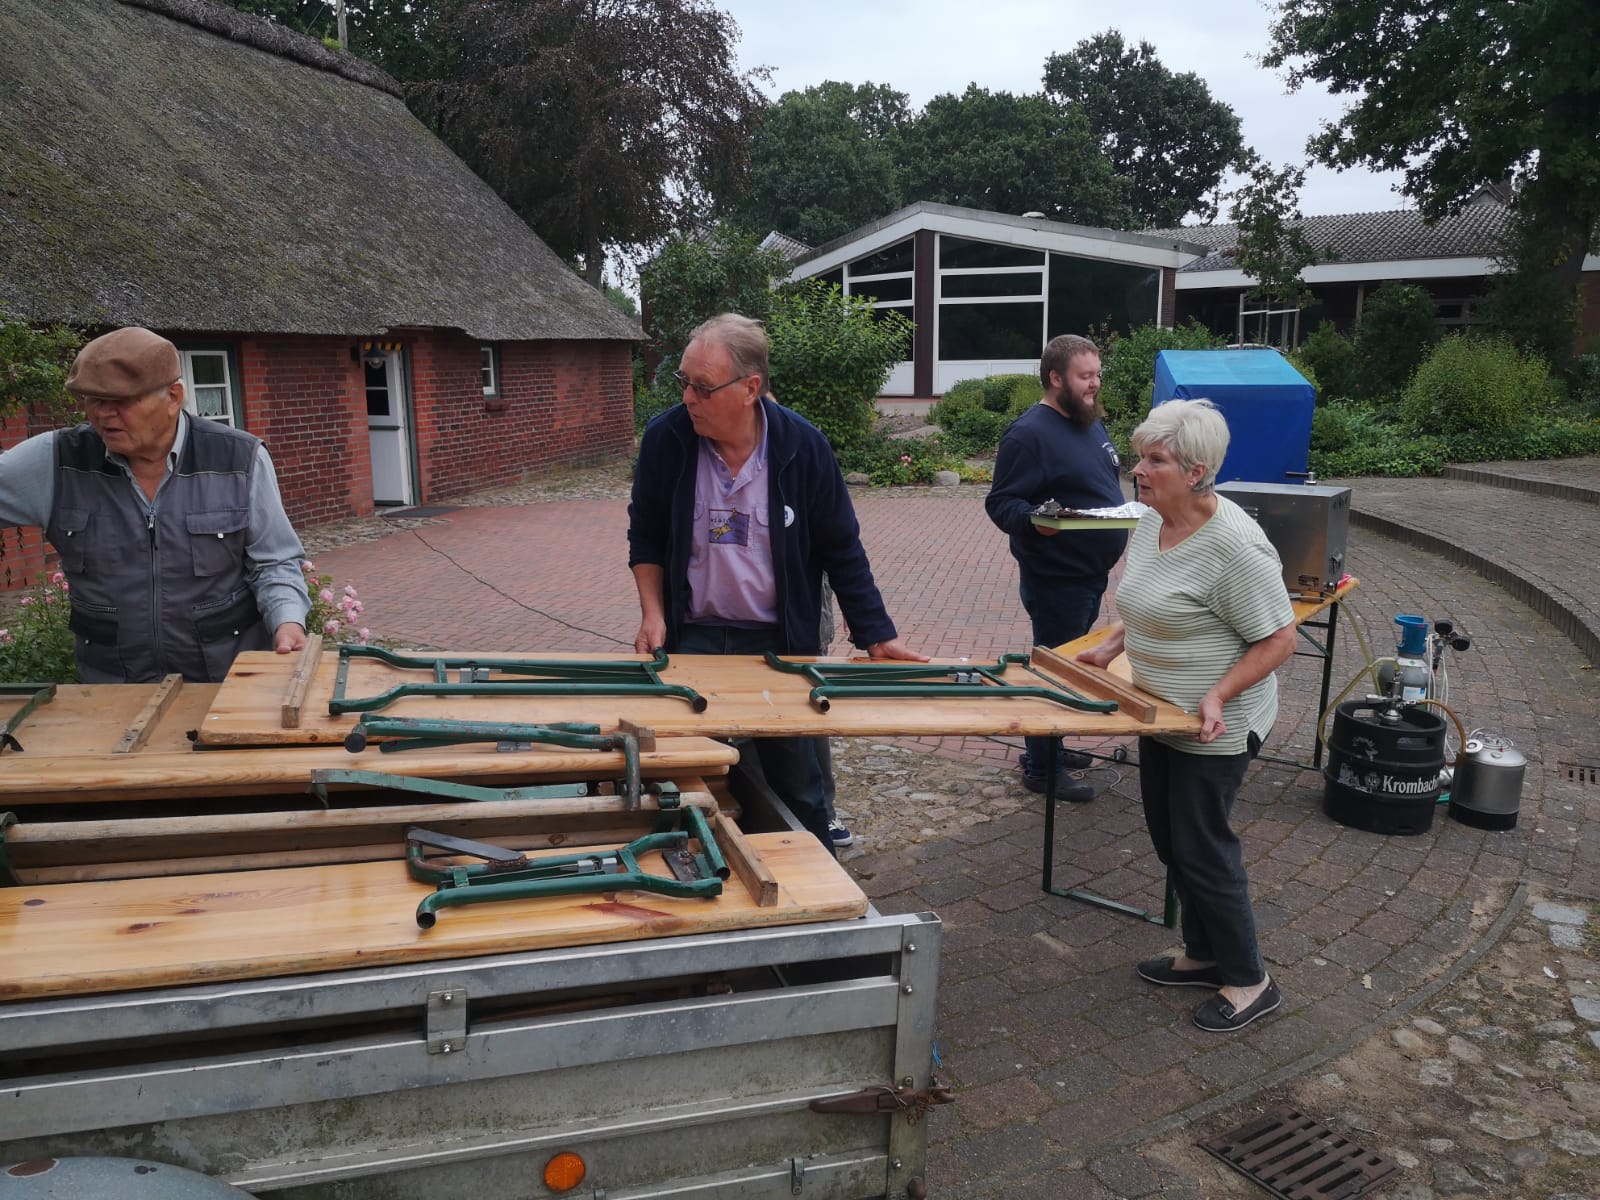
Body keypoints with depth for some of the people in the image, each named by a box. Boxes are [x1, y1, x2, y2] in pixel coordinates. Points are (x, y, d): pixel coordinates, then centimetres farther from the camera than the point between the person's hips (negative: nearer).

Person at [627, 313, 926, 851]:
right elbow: (645, 538, 4)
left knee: (798, 788, 10)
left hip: (781, 643, -1)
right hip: (693, 640, 1)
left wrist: (877, 636, -2)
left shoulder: (803, 447, -12)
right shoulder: (664, 438, -9)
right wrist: (653, 614, -7)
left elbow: (841, 549, -3)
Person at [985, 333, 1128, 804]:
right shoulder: (1030, 433, -19)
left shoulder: (1090, 422, 10)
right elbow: (1001, 502, -22)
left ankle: (1052, 746, 35)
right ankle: (1041, 768, 14)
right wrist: (1033, 520, -40)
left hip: (1091, 572, 10)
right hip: (1055, 578, -9)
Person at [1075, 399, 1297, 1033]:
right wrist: (1111, 647, 5)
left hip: (1213, 727, -9)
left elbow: (1278, 640, -21)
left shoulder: (1234, 544, -25)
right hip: (1160, 716, 9)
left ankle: (1249, 981, 21)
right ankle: (1204, 955, 37)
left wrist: (1219, 696, -28)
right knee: (1170, 839, 18)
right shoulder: (1150, 524, 1)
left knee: (1201, 847, 1)